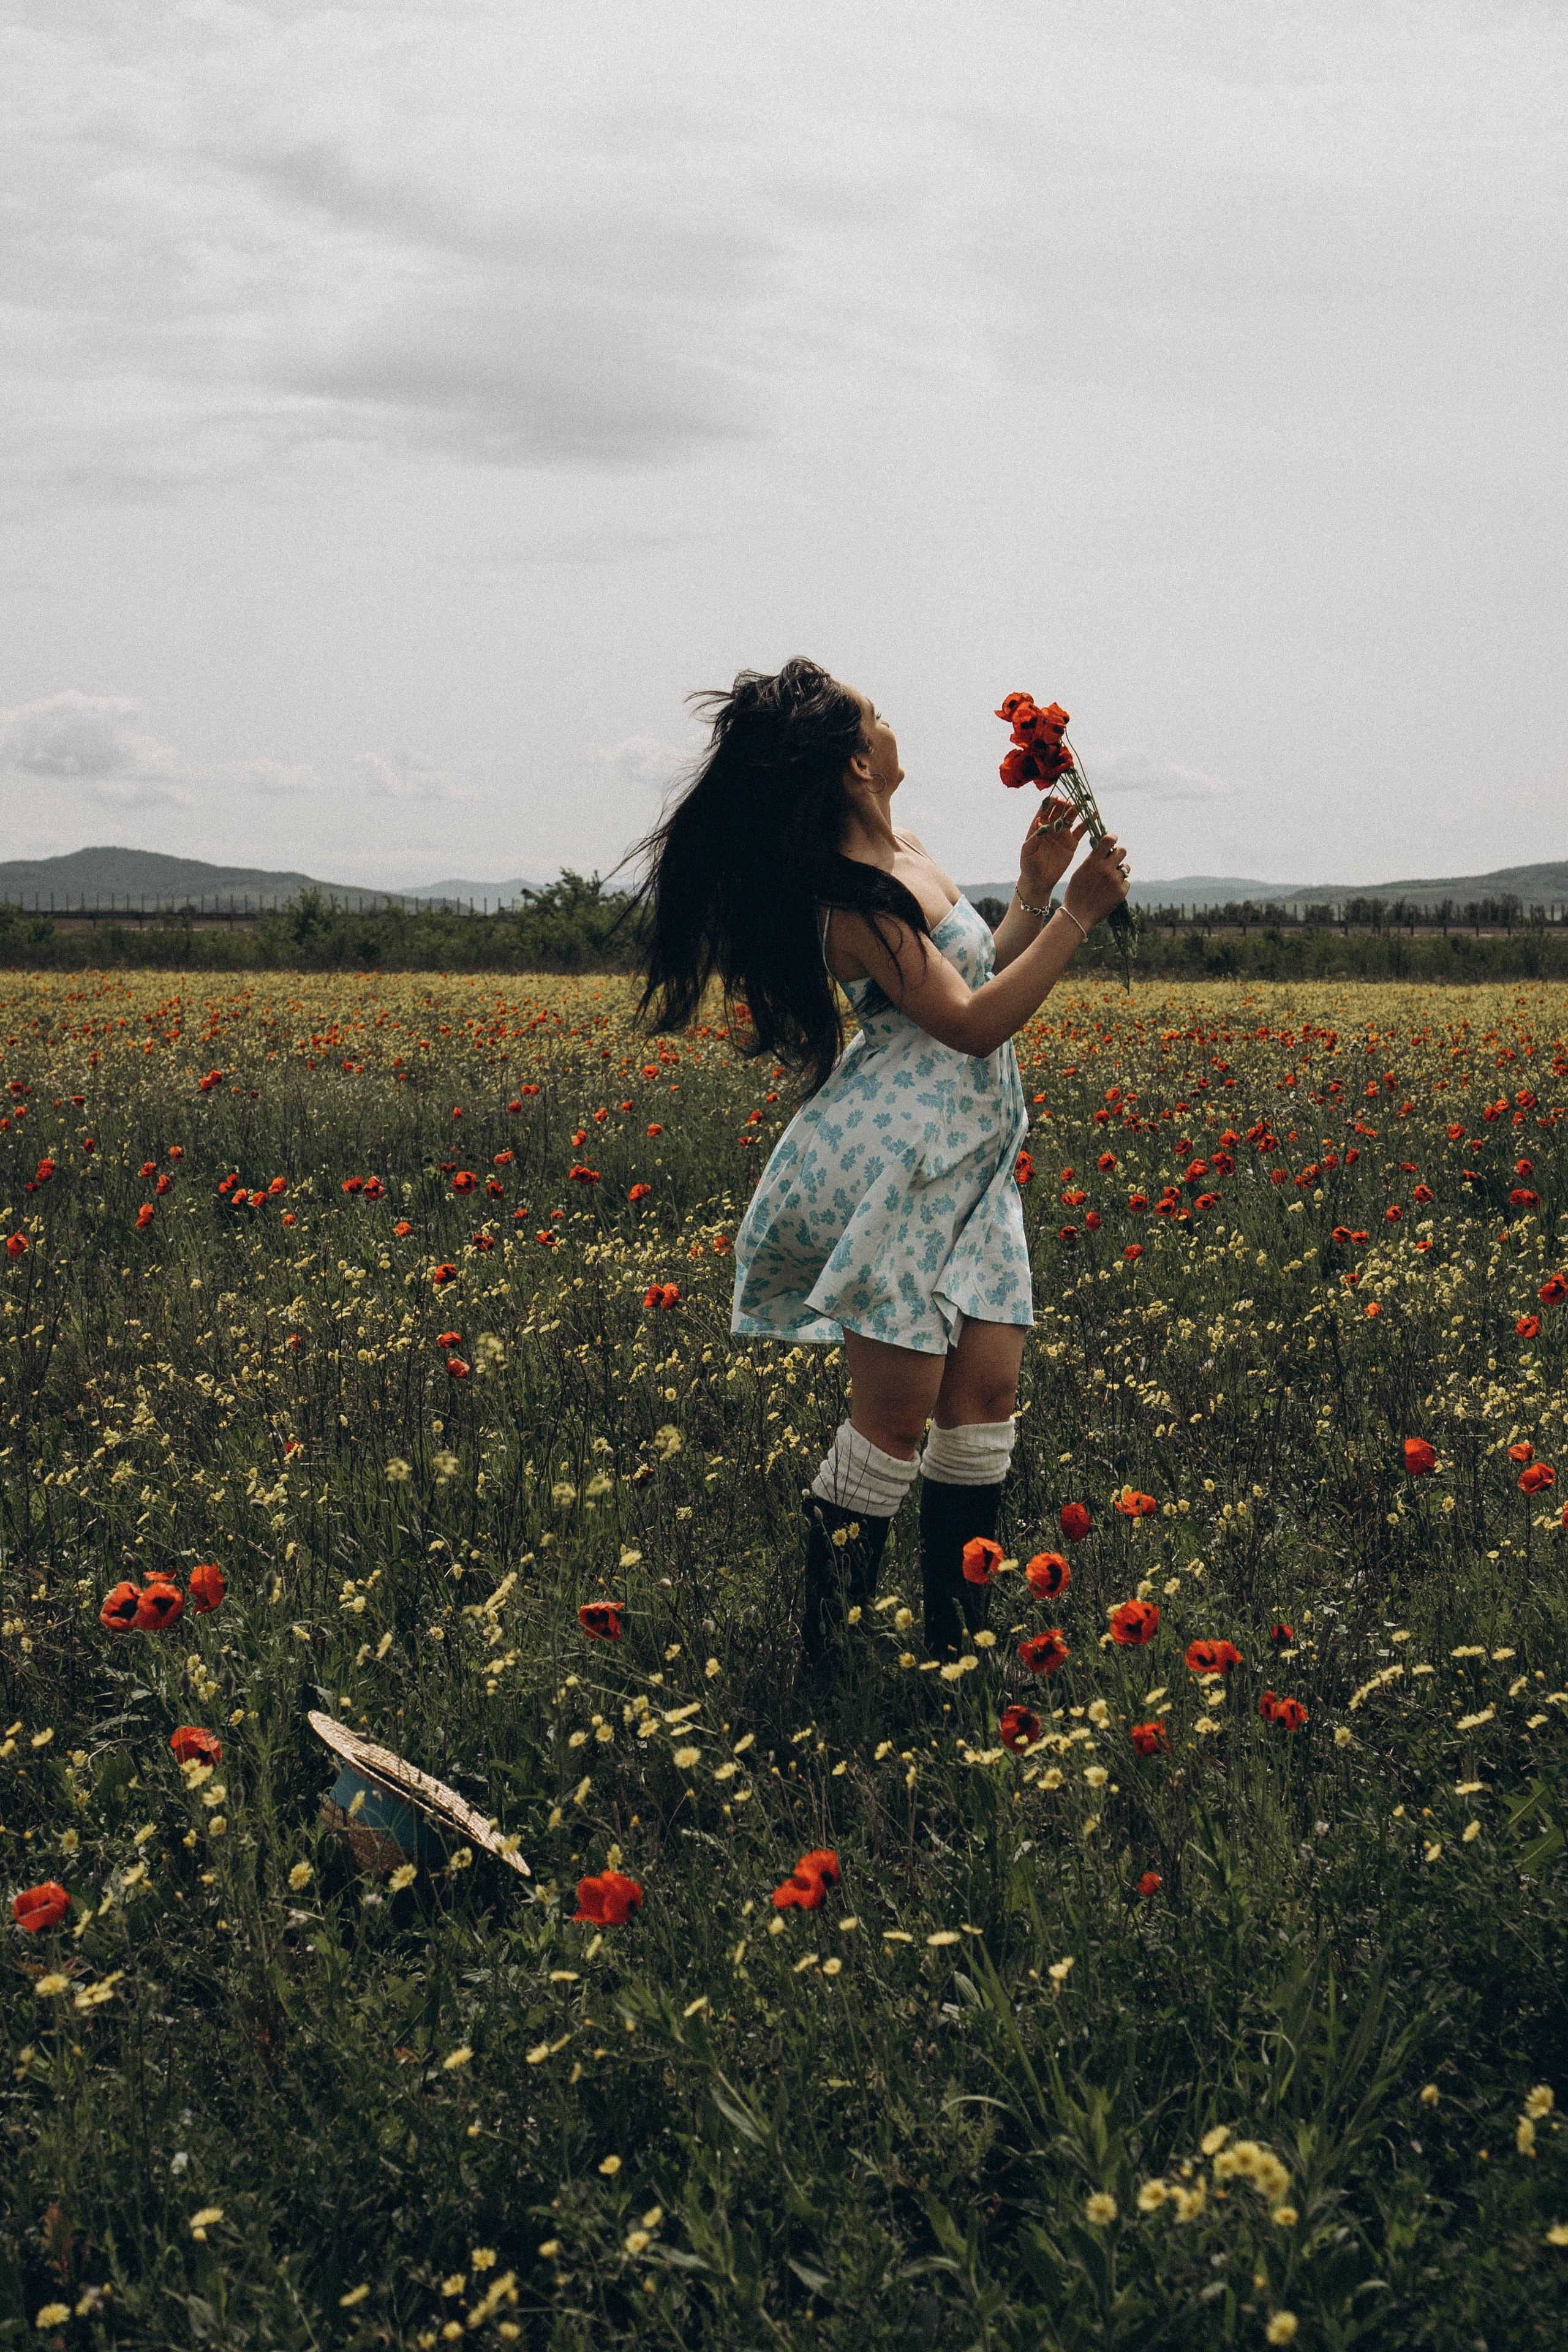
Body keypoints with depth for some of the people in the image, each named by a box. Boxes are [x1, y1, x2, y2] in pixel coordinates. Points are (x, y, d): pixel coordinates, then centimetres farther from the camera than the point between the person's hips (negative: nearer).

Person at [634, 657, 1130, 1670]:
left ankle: (956, 1643, 10)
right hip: (895, 1161, -9)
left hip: (969, 1160, 9)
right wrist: (1077, 913, -16)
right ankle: (826, 1654, 3)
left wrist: (1035, 889, 11)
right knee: (898, 1407, -7)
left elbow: (978, 979, 23)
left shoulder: (906, 855, 14)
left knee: (987, 1386, 3)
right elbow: (973, 1024, -17)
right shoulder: (854, 897, -15)